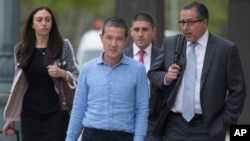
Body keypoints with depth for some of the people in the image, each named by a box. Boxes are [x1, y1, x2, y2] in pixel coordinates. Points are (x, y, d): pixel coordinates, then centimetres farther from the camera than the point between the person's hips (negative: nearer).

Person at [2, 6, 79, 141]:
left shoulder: (63, 46, 0)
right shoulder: (21, 49, 7)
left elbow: (77, 78, 2)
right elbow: (17, 86, 12)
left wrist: (62, 73, -19)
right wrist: (11, 118, 11)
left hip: (56, 113, -2)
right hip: (30, 114, 2)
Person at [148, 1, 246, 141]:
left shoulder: (226, 49, -4)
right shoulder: (171, 44, 7)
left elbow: (237, 90, -1)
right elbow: (153, 73, 16)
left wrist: (225, 123, -6)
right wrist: (166, 77, -7)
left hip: (207, 128, -3)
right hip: (175, 125, 3)